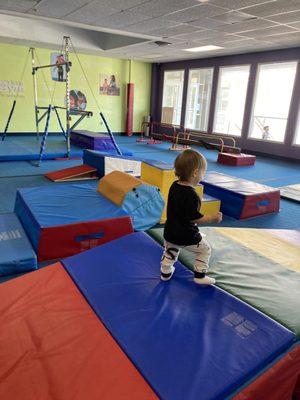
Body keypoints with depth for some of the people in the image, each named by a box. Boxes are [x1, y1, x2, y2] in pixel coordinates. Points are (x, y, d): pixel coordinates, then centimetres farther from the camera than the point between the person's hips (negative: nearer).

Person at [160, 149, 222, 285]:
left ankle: (165, 273, 42)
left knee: (170, 252, 28)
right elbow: (194, 218, -24)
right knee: (205, 249, 17)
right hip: (187, 237, -7)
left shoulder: (174, 186, -4)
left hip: (170, 233, 7)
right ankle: (200, 275, 25)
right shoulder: (192, 195, -28)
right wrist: (213, 218, -14)